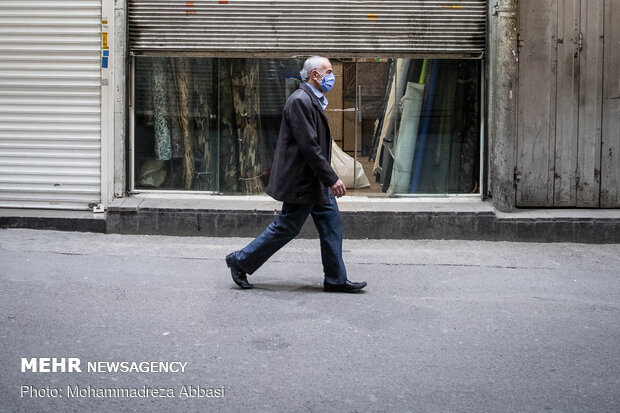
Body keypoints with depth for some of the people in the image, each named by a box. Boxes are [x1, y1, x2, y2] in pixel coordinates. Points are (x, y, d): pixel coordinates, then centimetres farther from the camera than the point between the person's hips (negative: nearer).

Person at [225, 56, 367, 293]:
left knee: (331, 225, 9)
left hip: (316, 182, 10)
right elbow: (308, 146, -24)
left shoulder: (313, 100, 14)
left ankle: (336, 280, 15)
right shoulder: (300, 101, -19)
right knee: (286, 228, -1)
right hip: (301, 180, -10)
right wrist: (332, 179, -23)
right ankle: (240, 261, 12)